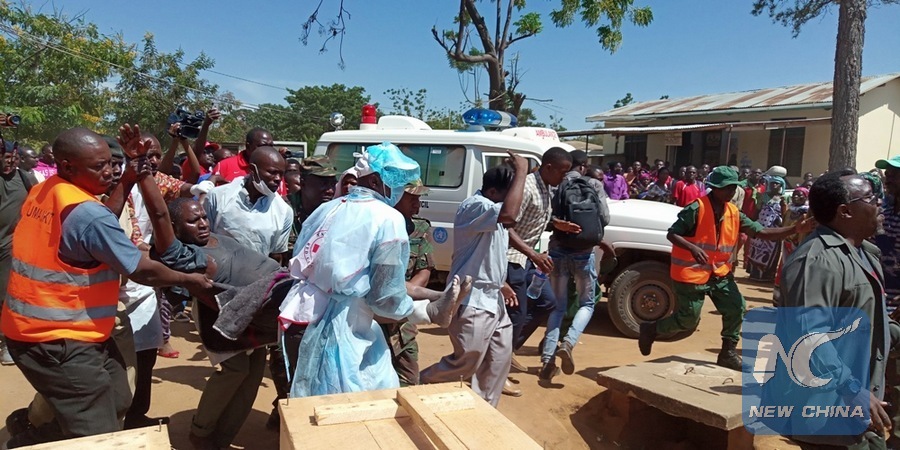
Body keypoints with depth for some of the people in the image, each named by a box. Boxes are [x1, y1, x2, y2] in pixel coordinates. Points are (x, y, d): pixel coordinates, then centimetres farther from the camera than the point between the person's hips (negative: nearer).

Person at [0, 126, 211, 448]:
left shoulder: (41, 192, 4)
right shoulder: (88, 213, -24)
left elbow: (104, 224, 11)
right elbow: (143, 271, -17)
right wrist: (188, 280, -1)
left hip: (35, 325, 10)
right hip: (57, 337, -10)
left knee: (117, 402, 19)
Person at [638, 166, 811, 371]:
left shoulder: (734, 213, 2)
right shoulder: (696, 209, -18)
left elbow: (762, 232, 1)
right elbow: (671, 234, -19)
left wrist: (796, 229, -9)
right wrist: (693, 248, -36)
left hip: (720, 273, 7)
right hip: (691, 273, -7)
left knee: (736, 308, 0)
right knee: (688, 320, -2)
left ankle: (728, 353, 15)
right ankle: (650, 329, 22)